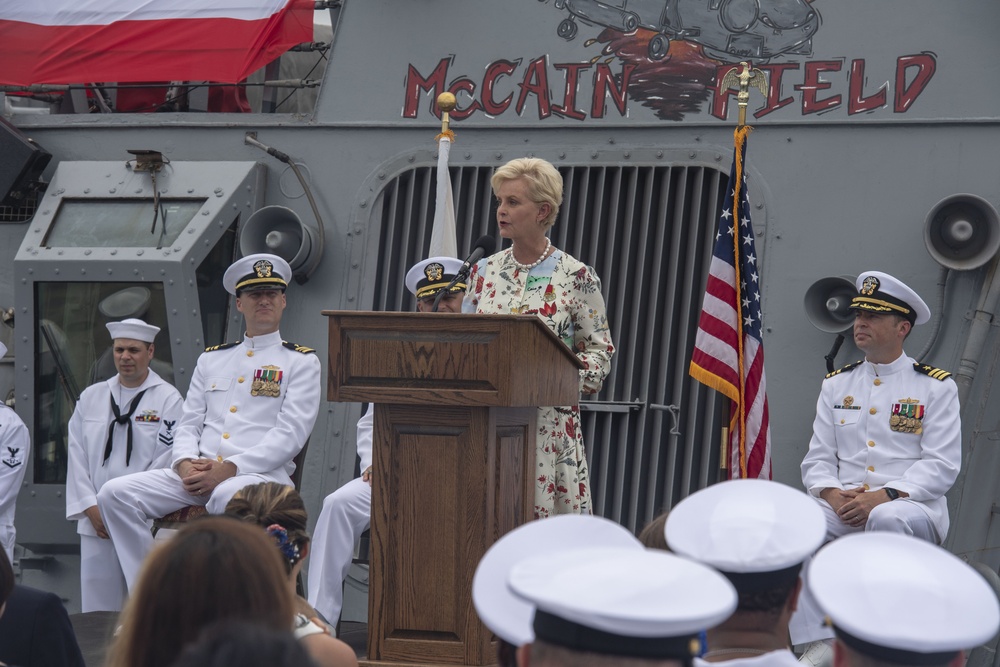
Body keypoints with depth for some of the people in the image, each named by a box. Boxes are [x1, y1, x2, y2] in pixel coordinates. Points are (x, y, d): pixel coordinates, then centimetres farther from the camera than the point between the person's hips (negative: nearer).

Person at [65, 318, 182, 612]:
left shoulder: (168, 399, 0)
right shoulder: (90, 397, 14)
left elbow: (166, 459, -7)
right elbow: (77, 456, 10)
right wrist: (91, 509, -2)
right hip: (95, 522, 4)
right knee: (97, 602, 3)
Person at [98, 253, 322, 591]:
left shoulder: (301, 361, 7)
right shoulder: (212, 359, 23)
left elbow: (290, 435, -5)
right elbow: (189, 424, 19)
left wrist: (229, 469, -16)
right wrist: (186, 463, -5)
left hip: (260, 474, -5)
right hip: (196, 474, 5)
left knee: (230, 497, -41)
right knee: (115, 493, -15)